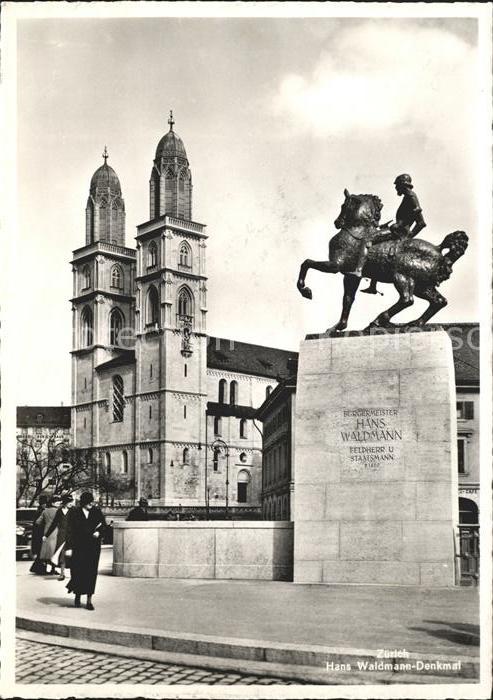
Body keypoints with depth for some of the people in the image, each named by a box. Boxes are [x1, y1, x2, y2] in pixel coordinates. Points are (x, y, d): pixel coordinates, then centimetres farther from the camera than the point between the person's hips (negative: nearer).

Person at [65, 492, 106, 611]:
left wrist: (98, 532, -6)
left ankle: (89, 600, 4)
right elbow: (70, 530, -5)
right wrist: (69, 547, -11)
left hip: (93, 547, 1)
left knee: (91, 572, -1)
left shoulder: (96, 512, 3)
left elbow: (103, 524, 16)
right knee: (78, 571, 1)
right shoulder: (74, 513, -3)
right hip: (78, 546, -1)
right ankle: (78, 595, 28)